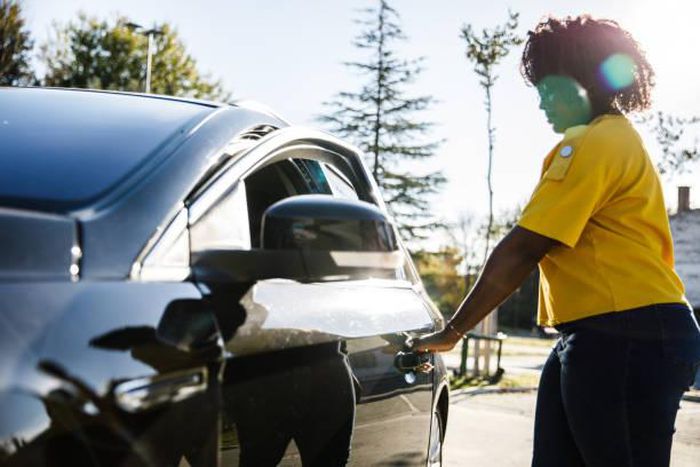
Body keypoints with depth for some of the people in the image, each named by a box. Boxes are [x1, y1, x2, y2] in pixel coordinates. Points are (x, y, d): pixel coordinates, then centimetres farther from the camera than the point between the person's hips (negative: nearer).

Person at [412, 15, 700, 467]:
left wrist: (453, 331, -9)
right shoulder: (617, 140, 24)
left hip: (626, 337, -11)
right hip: (600, 336, 11)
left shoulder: (595, 143, -11)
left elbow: (521, 250, -14)